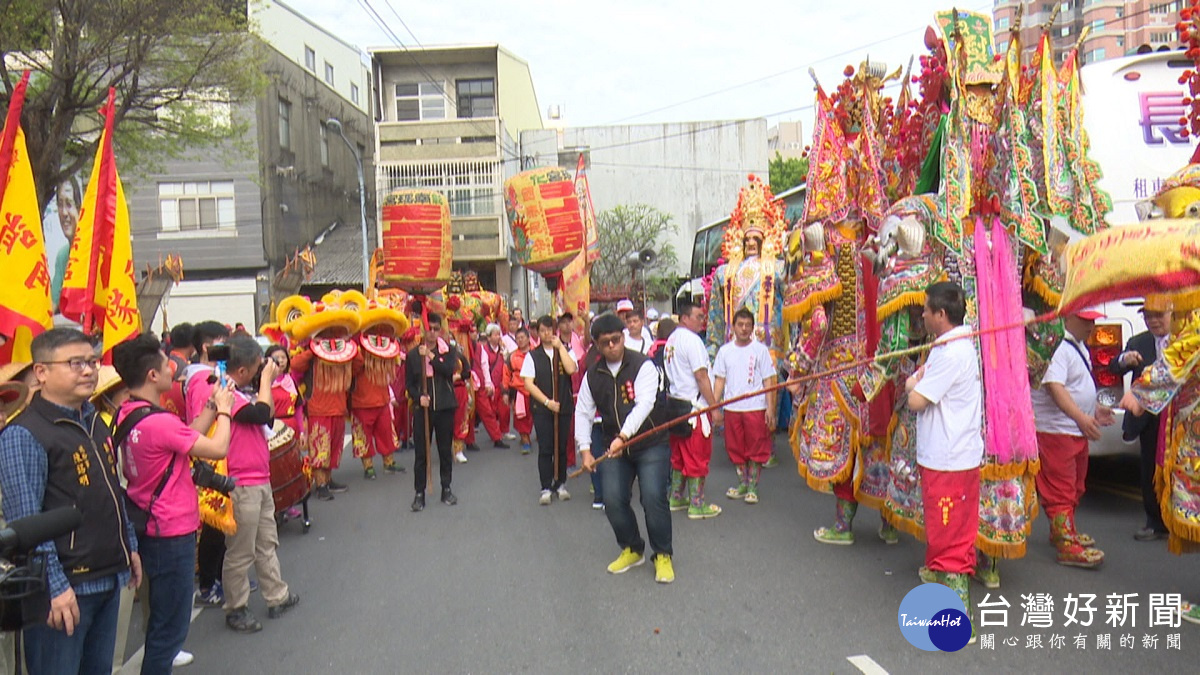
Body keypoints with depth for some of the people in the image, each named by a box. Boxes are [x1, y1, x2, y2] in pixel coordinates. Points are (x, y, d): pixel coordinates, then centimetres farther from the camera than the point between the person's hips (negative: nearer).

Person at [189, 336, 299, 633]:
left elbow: (268, 416, 12)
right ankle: (236, 610, 20)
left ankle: (277, 597, 33)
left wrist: (267, 382, 3)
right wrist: (266, 380, -15)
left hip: (259, 480, 10)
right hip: (241, 484, -10)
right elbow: (260, 413, -28)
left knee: (267, 543, 20)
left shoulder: (237, 391, 12)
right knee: (241, 552, 4)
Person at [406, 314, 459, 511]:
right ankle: (419, 493, 9)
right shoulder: (413, 354, 4)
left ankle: (446, 489, 20)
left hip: (445, 407, 0)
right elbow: (408, 383, 4)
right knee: (421, 452, 1)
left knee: (445, 449, 9)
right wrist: (418, 397, -13)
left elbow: (450, 370, -14)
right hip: (422, 408, 0)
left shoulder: (449, 351, 4)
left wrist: (431, 356, -16)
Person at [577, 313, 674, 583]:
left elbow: (644, 405, -23)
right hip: (612, 447, 4)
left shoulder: (643, 366, -11)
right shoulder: (592, 375, 5)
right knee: (613, 500, -3)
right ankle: (632, 550, 23)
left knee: (653, 498, -14)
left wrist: (623, 436, -35)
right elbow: (583, 413, 9)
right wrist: (585, 449, -1)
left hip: (650, 444, -4)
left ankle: (663, 555, 9)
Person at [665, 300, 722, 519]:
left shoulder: (671, 340, 13)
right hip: (693, 405, -9)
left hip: (675, 403, 9)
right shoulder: (692, 340, -15)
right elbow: (701, 377, -18)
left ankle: (676, 498, 26)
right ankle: (697, 505, 5)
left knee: (678, 455, 17)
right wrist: (715, 407, -15)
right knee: (698, 457, -1)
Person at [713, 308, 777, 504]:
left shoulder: (760, 350, -1)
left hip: (756, 408, -3)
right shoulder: (724, 351, 7)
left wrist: (770, 408, -7)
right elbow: (720, 380, 10)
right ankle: (742, 485, 25)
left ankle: (752, 488, 15)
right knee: (736, 449, 10)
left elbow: (768, 381, -1)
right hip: (731, 408, 3)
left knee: (756, 449, 3)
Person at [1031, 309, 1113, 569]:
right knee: (1061, 488, -7)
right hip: (1056, 430, -11)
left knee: (1075, 486, 20)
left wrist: (1095, 409, 20)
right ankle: (1067, 546, -5)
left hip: (1077, 430, 11)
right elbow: (1054, 386, -29)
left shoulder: (1078, 346, 16)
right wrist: (1080, 417, -35)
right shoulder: (1057, 347, -19)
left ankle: (1063, 530, 33)